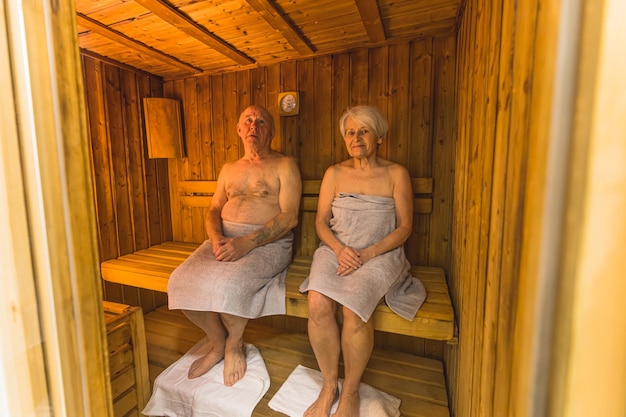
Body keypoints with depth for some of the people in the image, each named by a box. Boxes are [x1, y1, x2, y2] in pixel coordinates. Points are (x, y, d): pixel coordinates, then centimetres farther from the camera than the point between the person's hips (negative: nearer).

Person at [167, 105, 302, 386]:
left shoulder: (285, 165, 2)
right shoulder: (229, 169, 20)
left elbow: (289, 217, -10)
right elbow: (214, 210, 15)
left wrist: (246, 242, -21)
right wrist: (216, 238, -9)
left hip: (268, 242, -5)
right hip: (225, 238, 6)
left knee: (227, 283, -31)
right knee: (181, 281, -17)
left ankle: (235, 343, 4)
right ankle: (217, 343, 10)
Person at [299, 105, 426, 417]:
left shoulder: (396, 174, 5)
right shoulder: (334, 173, 11)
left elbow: (404, 227, 0)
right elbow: (321, 221, 8)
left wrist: (367, 253, -13)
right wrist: (339, 249, -11)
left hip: (380, 254, -2)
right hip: (335, 250, 3)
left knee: (354, 309, -29)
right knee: (317, 304, -25)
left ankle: (350, 391, 0)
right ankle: (329, 386, 0)